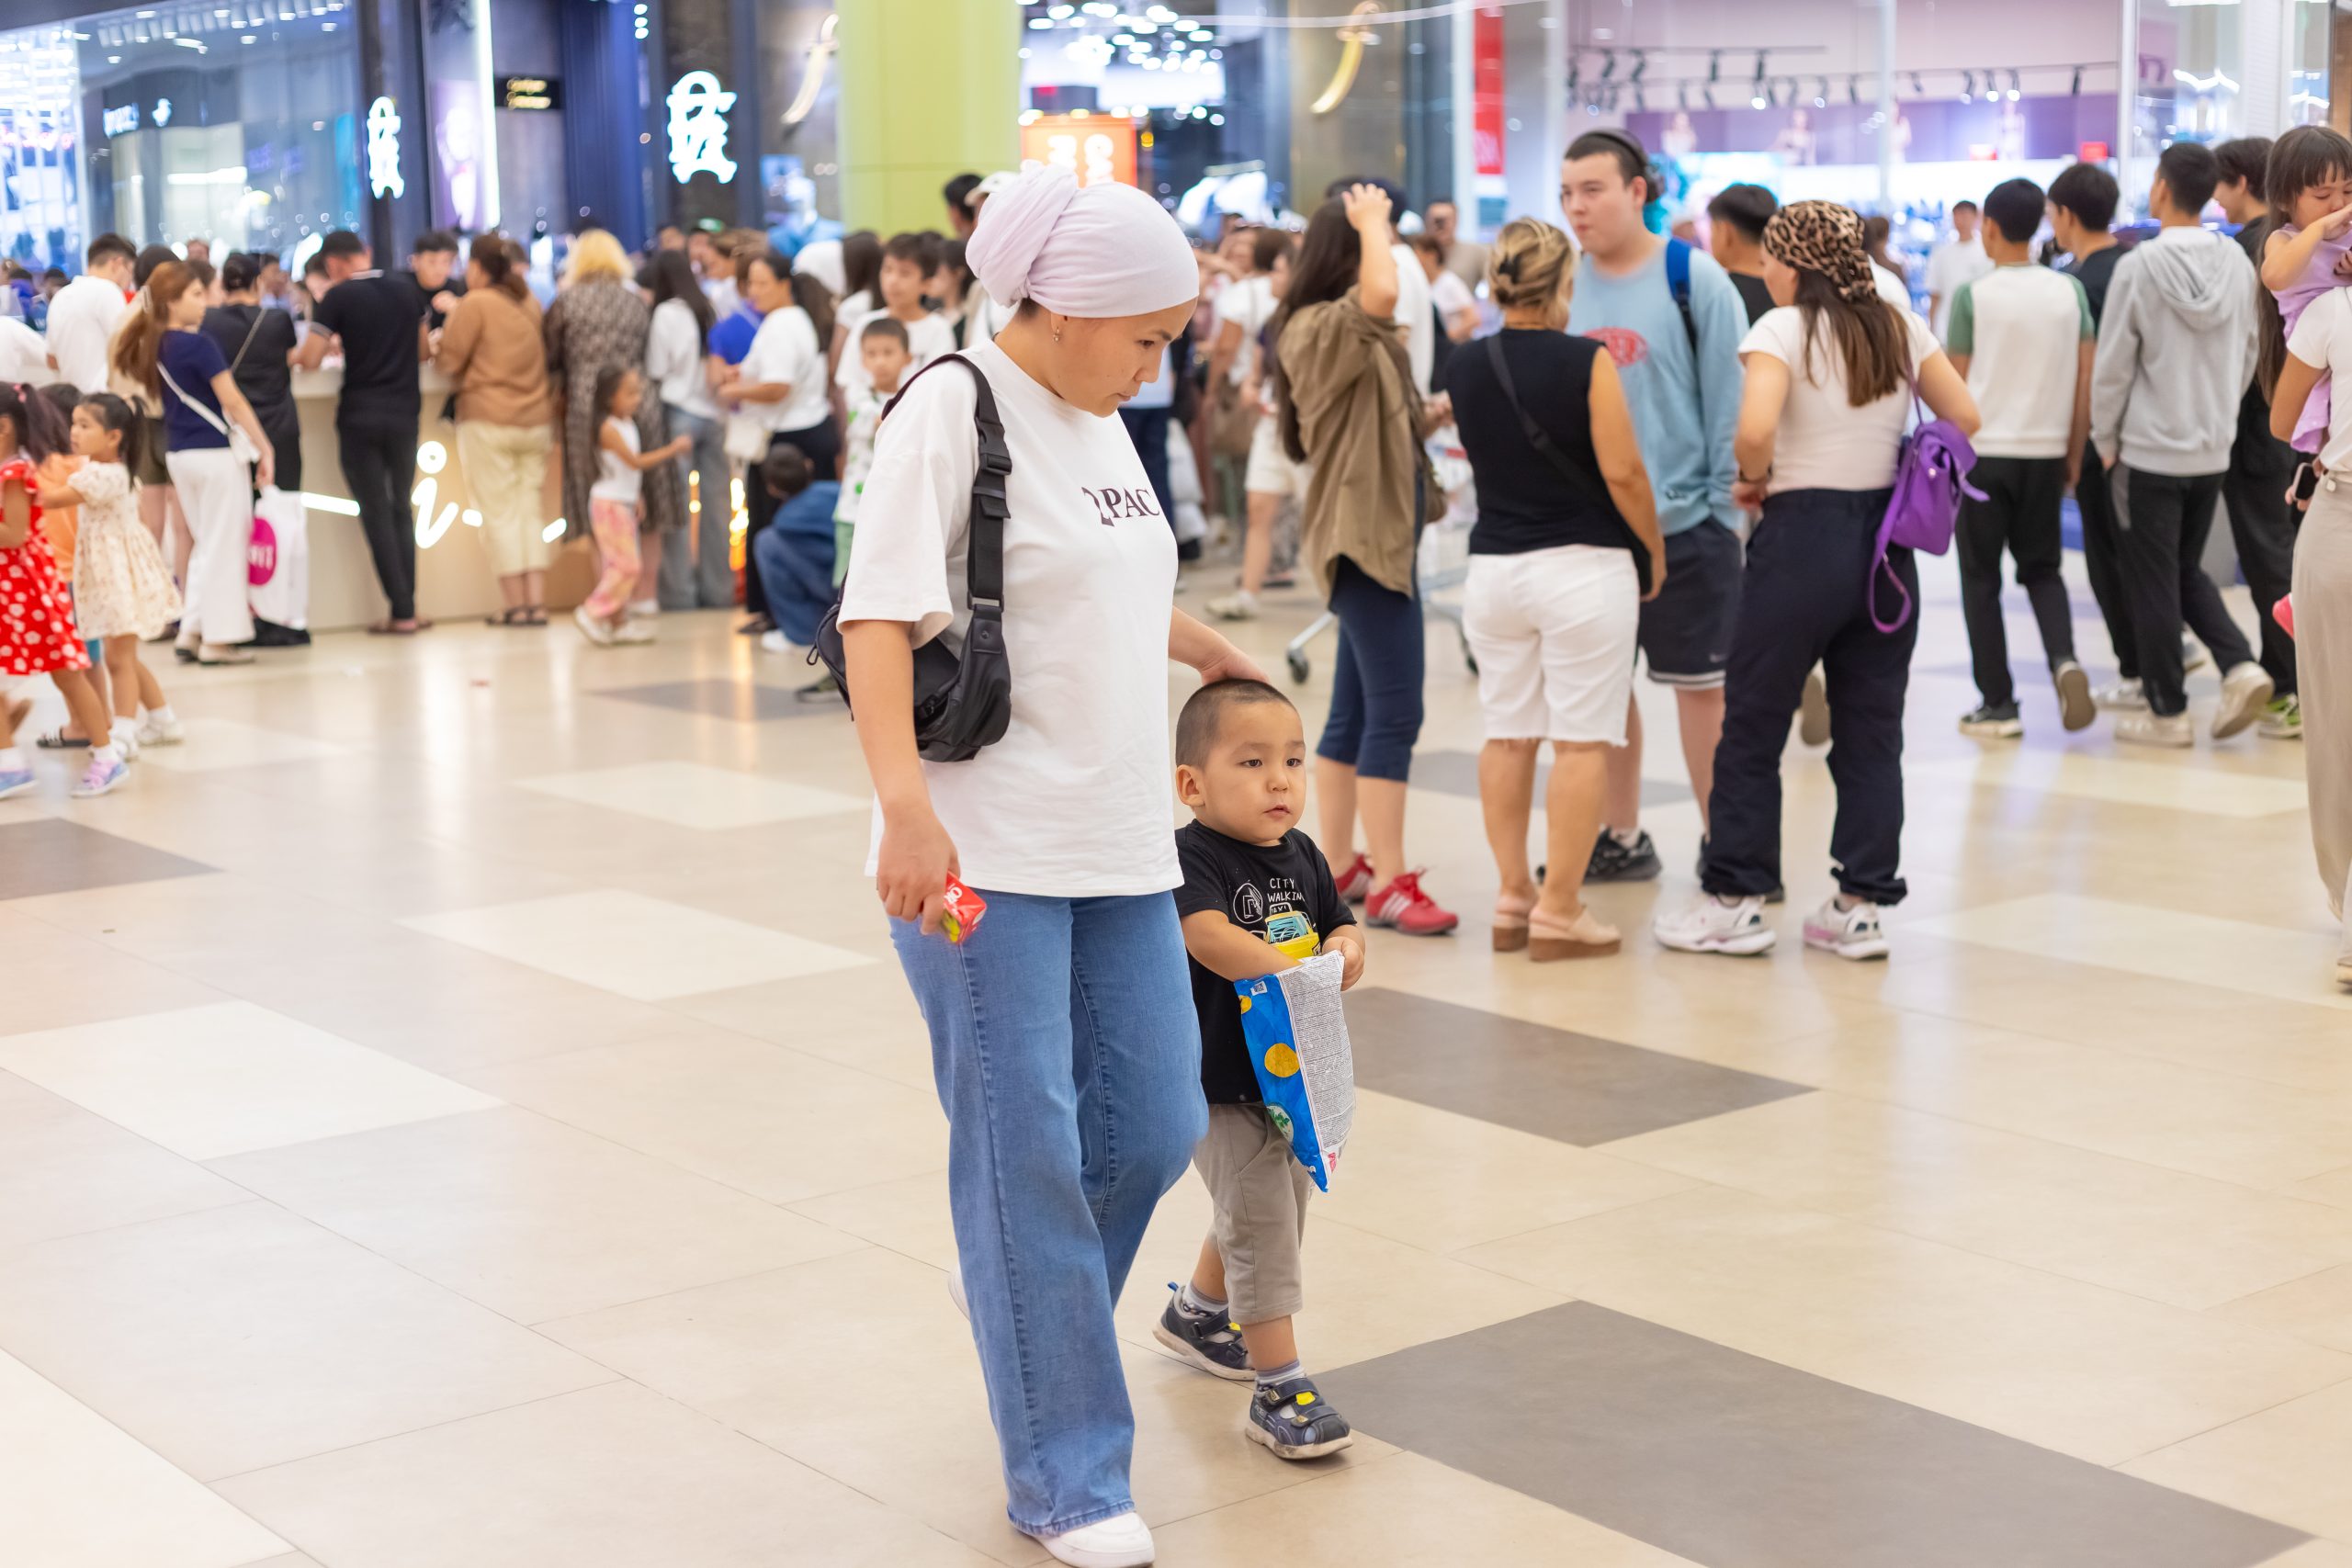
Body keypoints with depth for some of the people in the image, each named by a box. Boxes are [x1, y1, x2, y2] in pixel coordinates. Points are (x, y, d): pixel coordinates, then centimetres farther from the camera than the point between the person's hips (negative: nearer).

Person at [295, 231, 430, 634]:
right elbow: (424, 351, 14)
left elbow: (311, 360, -12)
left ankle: (401, 612, -1)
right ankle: (406, 606, 10)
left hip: (360, 416, -4)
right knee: (401, 509, 14)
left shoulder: (338, 297, -9)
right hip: (403, 414, 4)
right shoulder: (406, 291, 5)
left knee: (376, 513, 2)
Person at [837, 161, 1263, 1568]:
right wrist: (903, 804, -29)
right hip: (985, 857, -8)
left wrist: (1226, 660, 43)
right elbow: (881, 620, -18)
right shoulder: (953, 409, -10)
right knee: (1026, 1157, -1)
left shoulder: (1101, 423, 15)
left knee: (1154, 1127, 10)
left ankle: (1038, 1334, 34)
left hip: (1119, 845, 8)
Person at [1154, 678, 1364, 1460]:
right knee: (1260, 1217, -12)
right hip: (1216, 1082, -8)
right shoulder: (1191, 857, -18)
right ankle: (1280, 1387, -7)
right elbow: (1209, 935, -33)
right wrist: (1289, 970, -38)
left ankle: (1198, 1310, 48)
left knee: (1280, 1199, 24)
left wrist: (1344, 948, -13)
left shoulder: (1300, 856, 5)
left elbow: (1342, 923, 10)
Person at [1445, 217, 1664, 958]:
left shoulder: (1466, 370, 4)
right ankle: (1560, 911, 1)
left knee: (1508, 735, 13)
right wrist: (1655, 548, 0)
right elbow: (1622, 470, -13)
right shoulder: (1586, 361, -12)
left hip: (1494, 566, 5)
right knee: (1581, 741, 0)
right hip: (1582, 565, -5)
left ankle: (1513, 897, 17)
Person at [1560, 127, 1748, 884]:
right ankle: (1620, 838, 26)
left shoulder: (1693, 279, -8)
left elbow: (1729, 397, -8)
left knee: (1700, 686, 1)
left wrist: (1723, 505, -11)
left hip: (1681, 526, -5)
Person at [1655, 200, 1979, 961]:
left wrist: (1755, 477, -6)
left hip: (1802, 536, -5)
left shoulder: (1781, 330, -10)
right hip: (1886, 540, 5)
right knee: (1871, 731, 10)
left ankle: (1735, 900, 11)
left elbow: (1755, 429, -25)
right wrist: (1896, 462, 13)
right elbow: (1966, 419, 7)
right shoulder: (1903, 327, 7)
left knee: (1752, 726, 6)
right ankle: (1862, 904, 11)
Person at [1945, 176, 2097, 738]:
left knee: (1981, 579, 7)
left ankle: (1998, 705, 7)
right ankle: (2064, 660, -9)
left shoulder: (1972, 295, -7)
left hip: (1982, 453, -3)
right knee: (2042, 570, 17)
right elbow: (2086, 381, 4)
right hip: (2045, 453, 3)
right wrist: (2074, 453, 14)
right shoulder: (2069, 291, 2)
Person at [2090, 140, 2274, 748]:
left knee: (2154, 584, 4)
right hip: (2214, 448, 5)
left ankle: (2167, 713, 9)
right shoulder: (2236, 264, 0)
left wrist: (2105, 440, 1)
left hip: (2150, 451, -5)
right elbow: (2247, 356, 8)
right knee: (2187, 569, 20)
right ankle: (2239, 665, 1)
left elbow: (2112, 366, -11)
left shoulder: (2140, 266, -15)